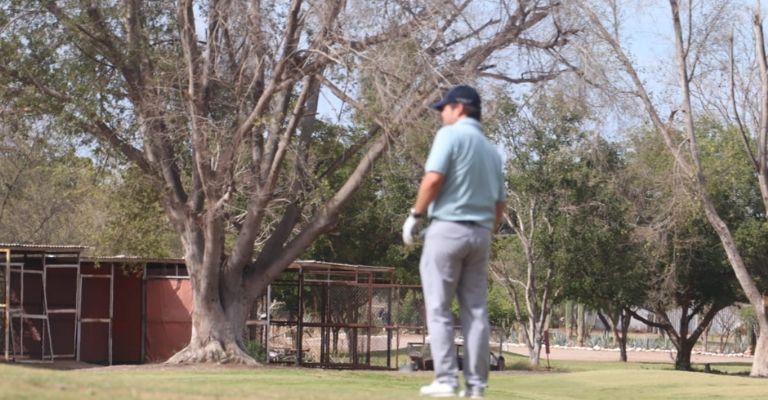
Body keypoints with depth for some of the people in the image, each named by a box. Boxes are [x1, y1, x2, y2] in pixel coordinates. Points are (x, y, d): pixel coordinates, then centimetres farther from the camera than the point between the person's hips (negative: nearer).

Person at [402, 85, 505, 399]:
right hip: (480, 232, 6)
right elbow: (500, 204, 16)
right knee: (476, 311, 5)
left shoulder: (451, 134, -4)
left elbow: (433, 178, -16)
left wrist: (415, 216, -7)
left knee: (438, 308, -3)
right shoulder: (491, 150, 17)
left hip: (448, 228, -6)